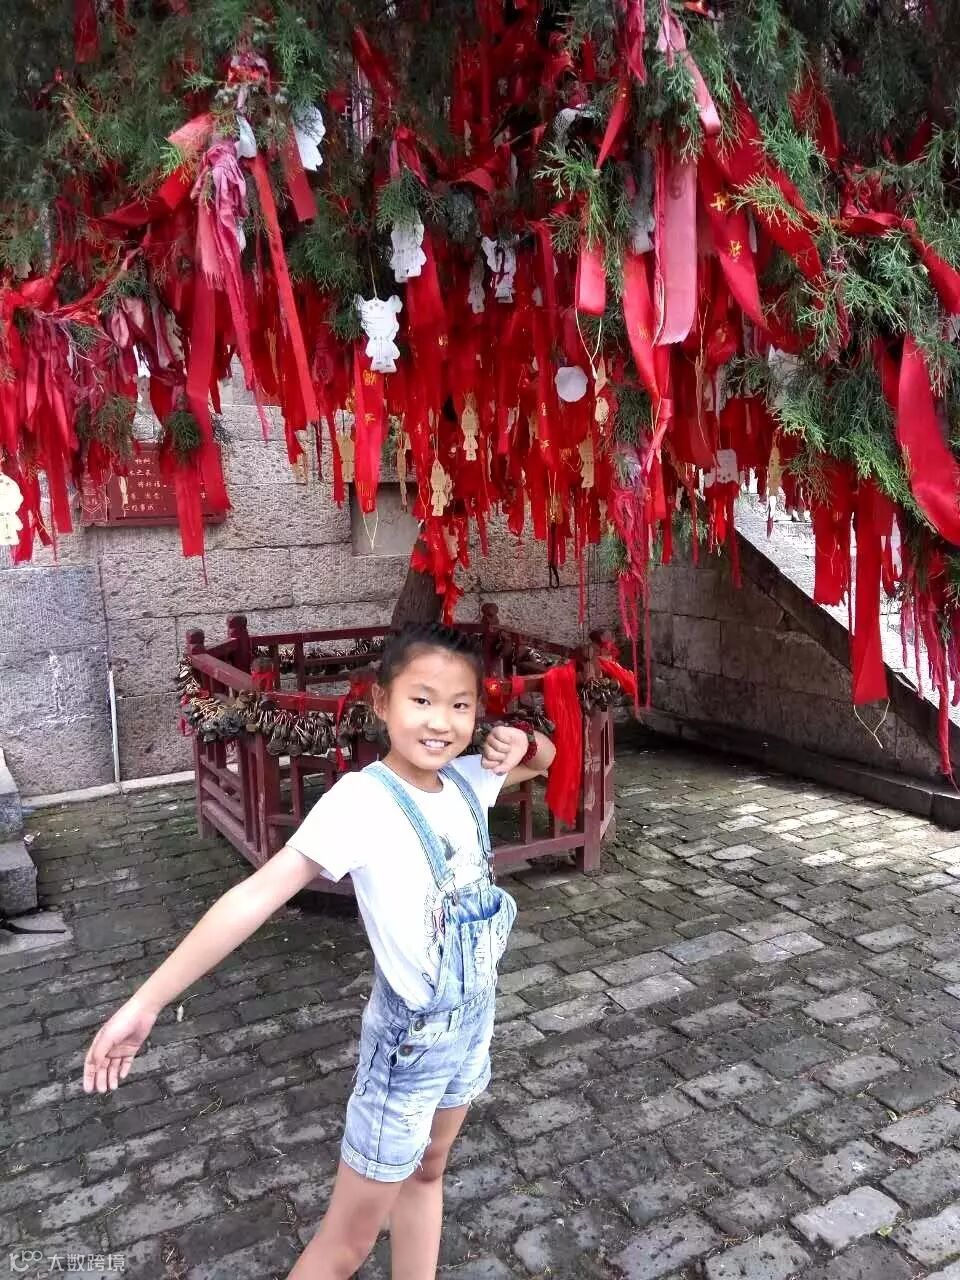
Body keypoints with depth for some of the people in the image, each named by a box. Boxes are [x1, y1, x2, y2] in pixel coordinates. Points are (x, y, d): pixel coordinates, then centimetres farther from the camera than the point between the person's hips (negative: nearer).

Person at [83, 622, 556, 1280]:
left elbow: (544, 759, 12)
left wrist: (521, 742, -12)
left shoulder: (466, 778, -7)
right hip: (411, 1034, -6)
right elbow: (257, 895, -29)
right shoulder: (361, 800, -25)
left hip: (474, 1019, 6)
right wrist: (146, 1002, -31)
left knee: (427, 1173, 26)